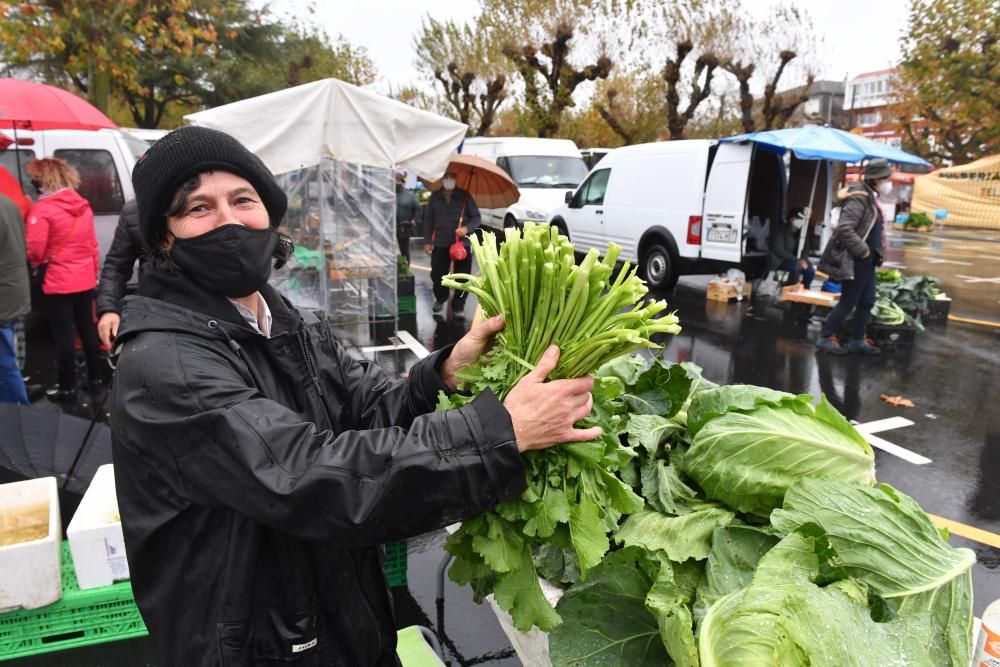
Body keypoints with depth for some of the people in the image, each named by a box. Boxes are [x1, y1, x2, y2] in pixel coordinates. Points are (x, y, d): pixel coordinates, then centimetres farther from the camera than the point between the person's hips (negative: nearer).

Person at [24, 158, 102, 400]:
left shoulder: (42, 209, -14)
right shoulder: (83, 206, 6)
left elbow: (34, 251, -14)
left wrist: (37, 265, 7)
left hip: (58, 284, -6)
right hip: (85, 281, 6)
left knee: (63, 335, 2)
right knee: (87, 328, 16)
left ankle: (68, 387, 11)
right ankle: (94, 377, 25)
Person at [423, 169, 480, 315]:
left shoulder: (464, 196, 1)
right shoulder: (434, 197, 6)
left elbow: (476, 217, 3)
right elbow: (428, 220, 10)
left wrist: (467, 228, -16)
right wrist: (427, 241, 6)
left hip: (462, 244, -1)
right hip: (440, 244, 2)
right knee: (437, 275, 5)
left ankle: (458, 306, 16)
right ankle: (440, 299, 33)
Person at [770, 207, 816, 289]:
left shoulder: (800, 232, 8)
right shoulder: (781, 231, -13)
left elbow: (805, 249, 8)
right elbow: (779, 251, -22)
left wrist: (803, 259, -16)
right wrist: (797, 260, -26)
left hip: (793, 261, 7)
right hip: (779, 261, -6)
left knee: (810, 270, -16)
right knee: (797, 266, -33)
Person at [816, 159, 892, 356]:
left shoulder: (871, 198, 13)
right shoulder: (859, 198, -17)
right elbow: (844, 229, -27)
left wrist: (875, 253, 11)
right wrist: (862, 250, -21)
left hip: (867, 260, 10)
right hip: (855, 260, -10)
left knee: (867, 301, 12)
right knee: (848, 302, -3)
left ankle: (857, 340, 22)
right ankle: (826, 338, 8)